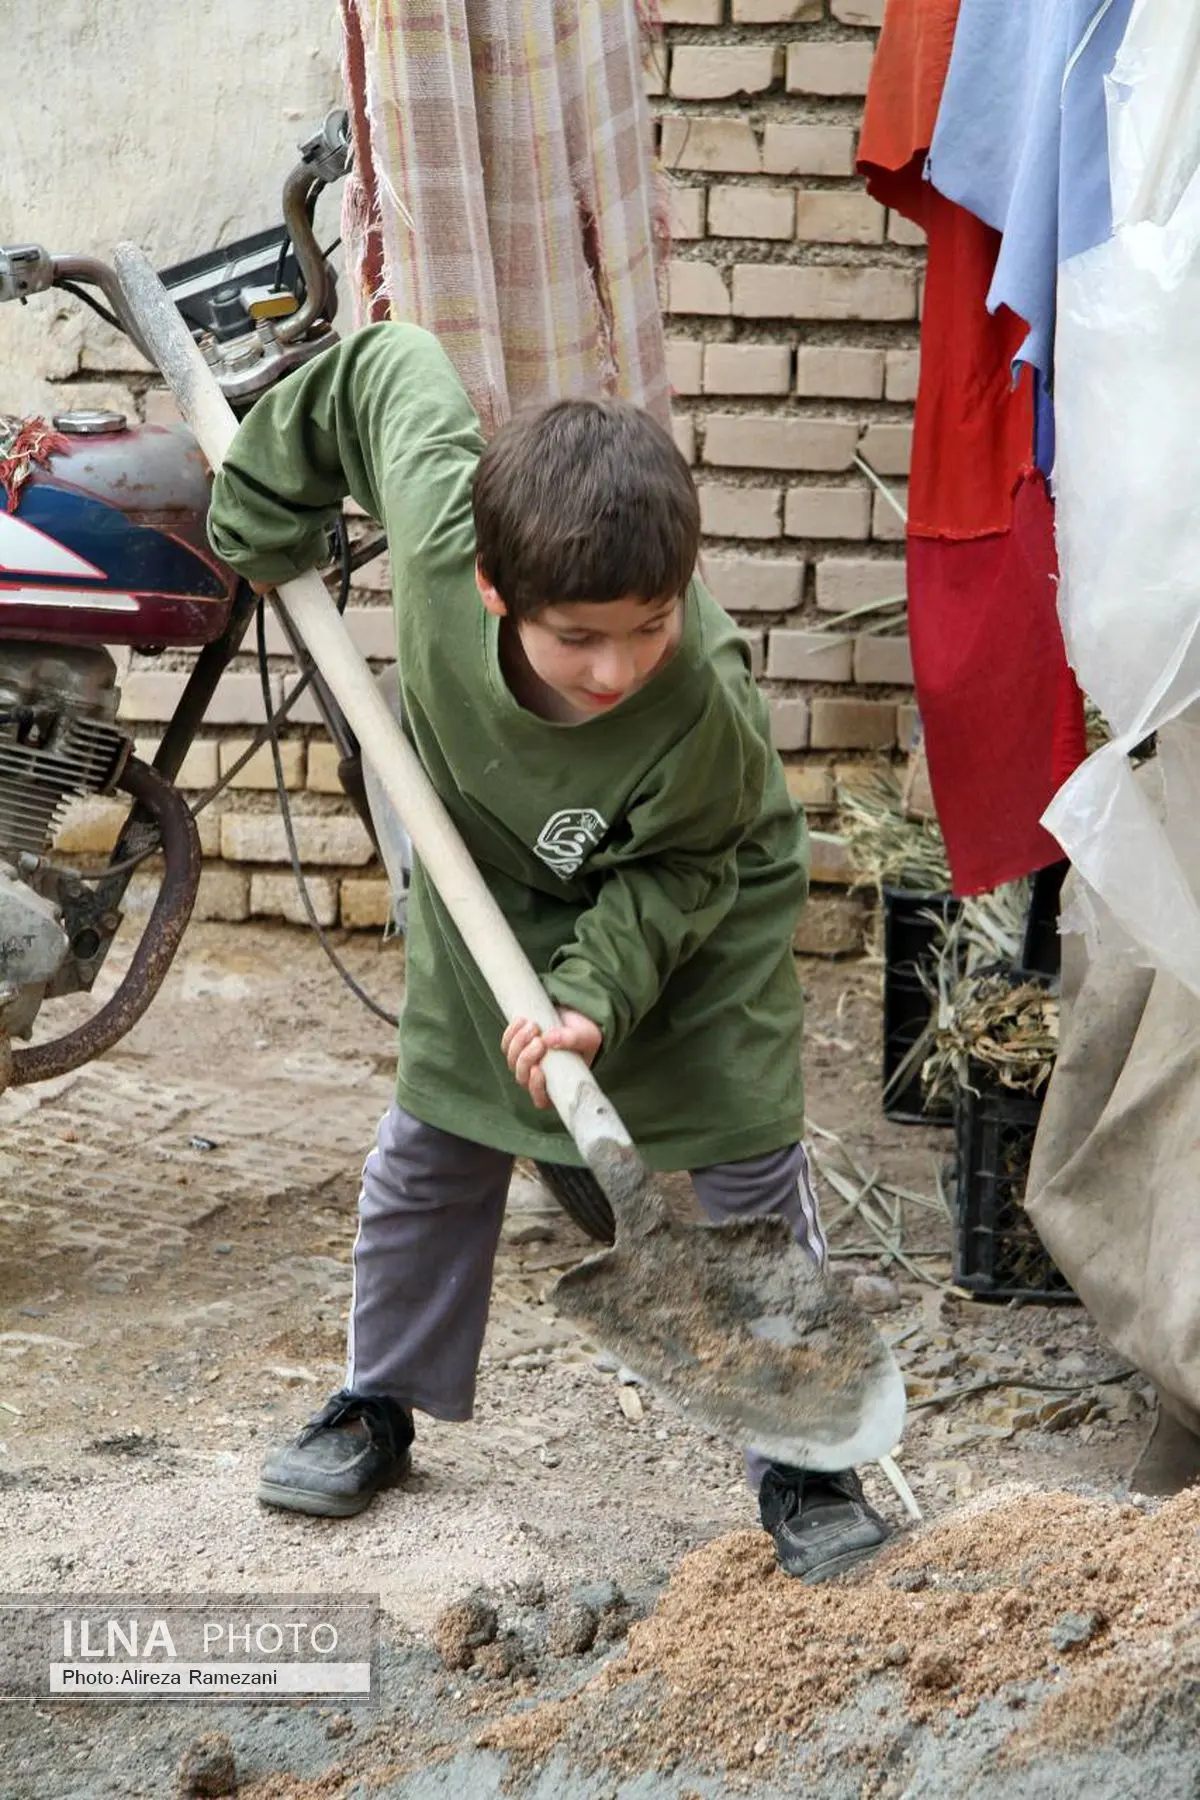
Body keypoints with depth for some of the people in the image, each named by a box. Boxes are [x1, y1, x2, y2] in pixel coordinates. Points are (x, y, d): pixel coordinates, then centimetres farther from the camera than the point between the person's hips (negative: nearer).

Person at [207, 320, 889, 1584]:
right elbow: (387, 366, -17)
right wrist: (267, 524, -5)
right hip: (493, 886, 4)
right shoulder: (438, 518, -38)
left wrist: (600, 995, -36)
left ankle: (802, 1463, 11)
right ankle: (378, 1407, 32)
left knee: (749, 1171, -3)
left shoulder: (703, 710, -42)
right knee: (432, 1151, 13)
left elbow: (682, 872, -22)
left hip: (693, 908, -3)